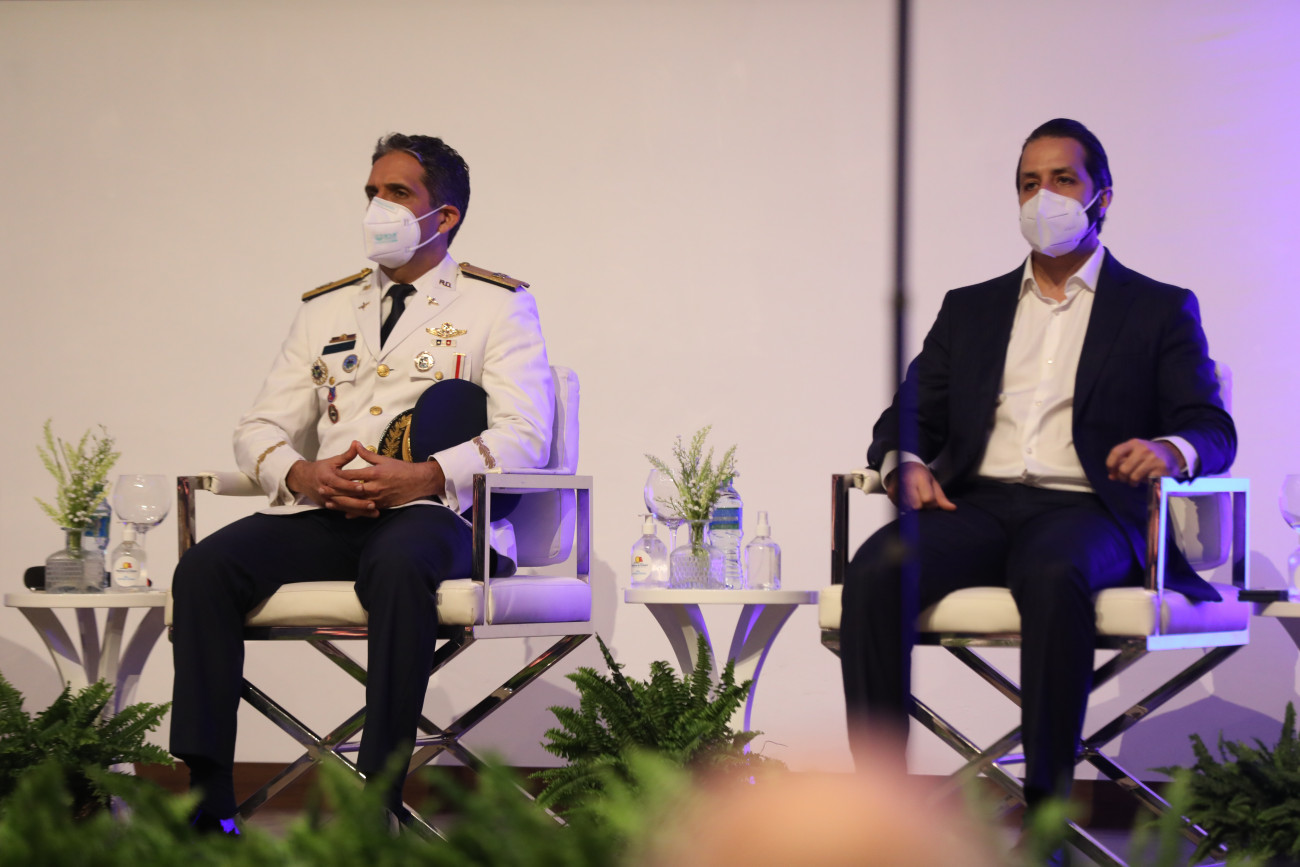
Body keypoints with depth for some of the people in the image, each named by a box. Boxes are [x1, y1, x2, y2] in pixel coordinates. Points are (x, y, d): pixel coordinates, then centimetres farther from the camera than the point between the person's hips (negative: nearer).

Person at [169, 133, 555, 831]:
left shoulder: (497, 305, 10)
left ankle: (377, 806, -41)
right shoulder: (325, 310, 24)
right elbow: (259, 430, 18)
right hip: (325, 513, 5)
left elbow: (525, 436, -4)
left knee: (399, 566, -41)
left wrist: (426, 476, -21)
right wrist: (303, 475, -8)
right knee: (206, 567, -23)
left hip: (431, 516, -5)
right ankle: (206, 805, -27)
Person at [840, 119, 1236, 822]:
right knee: (876, 571, -30)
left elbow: (1213, 431, 6)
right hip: (976, 504, 3)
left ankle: (1047, 811, -39)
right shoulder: (969, 309, 27)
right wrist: (905, 464, -6)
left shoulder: (1160, 310, 17)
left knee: (1053, 577, -40)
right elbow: (908, 417, 20)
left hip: (1084, 508, -3)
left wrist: (1169, 449, -19)